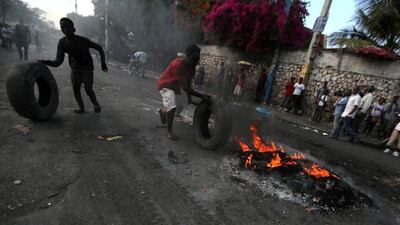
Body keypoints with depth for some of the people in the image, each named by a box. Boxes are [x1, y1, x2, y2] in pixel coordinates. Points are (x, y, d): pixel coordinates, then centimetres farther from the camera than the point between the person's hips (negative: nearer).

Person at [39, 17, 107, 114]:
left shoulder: (83, 40, -17)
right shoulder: (62, 43, -8)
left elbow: (99, 48, -7)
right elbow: (58, 61, -12)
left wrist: (103, 63, -12)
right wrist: (45, 62, -31)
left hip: (87, 68, -3)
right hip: (75, 68, 3)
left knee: (88, 89, -11)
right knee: (75, 88, -10)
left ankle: (96, 104, 14)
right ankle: (81, 108, 3)